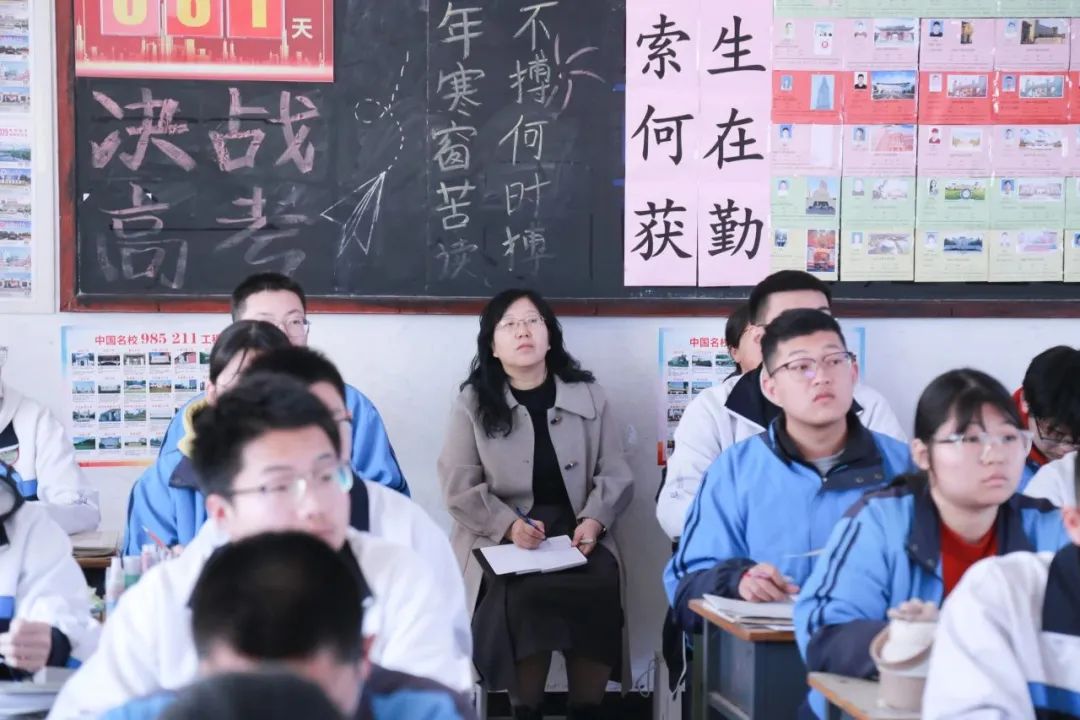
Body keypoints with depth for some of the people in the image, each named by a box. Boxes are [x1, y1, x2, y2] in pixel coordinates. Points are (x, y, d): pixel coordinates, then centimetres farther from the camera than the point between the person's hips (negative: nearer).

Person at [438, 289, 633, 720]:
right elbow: (459, 486, 0)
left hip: (575, 530, 2)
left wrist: (594, 520, -12)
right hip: (501, 537, -1)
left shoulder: (588, 396, 12)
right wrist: (509, 525, -17)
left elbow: (615, 475, 9)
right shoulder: (473, 403, 7)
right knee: (525, 595, -33)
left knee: (599, 592, -30)